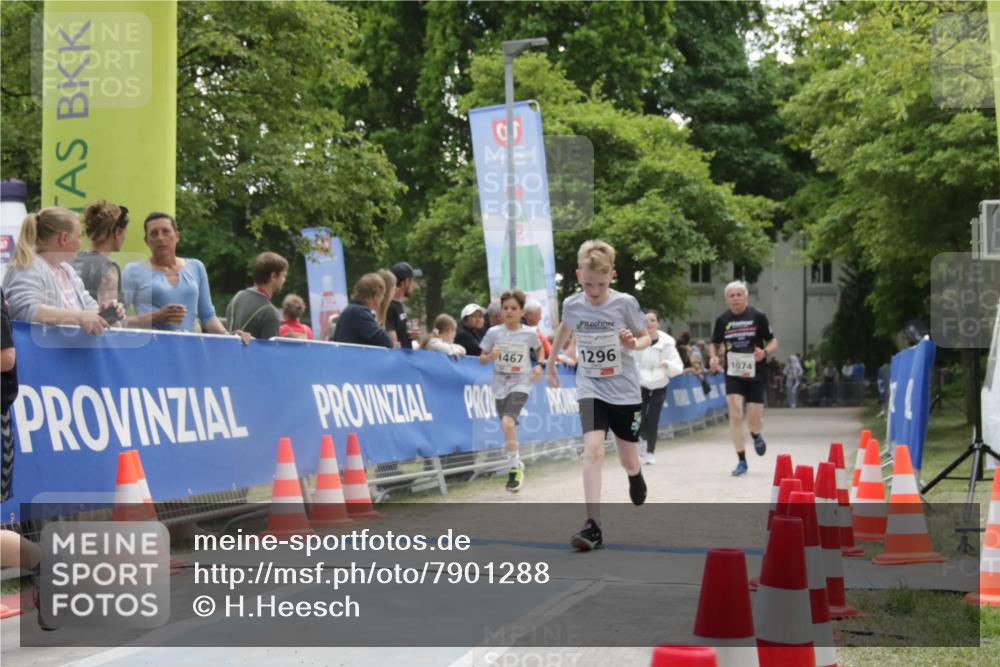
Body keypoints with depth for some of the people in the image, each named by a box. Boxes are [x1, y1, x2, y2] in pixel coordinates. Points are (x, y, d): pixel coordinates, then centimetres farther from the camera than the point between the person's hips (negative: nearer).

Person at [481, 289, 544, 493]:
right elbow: (482, 359, 5)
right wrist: (490, 356, -17)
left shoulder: (529, 333, -3)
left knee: (508, 421, -24)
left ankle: (514, 467, -14)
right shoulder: (494, 333, -1)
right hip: (500, 384, 3)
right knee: (508, 429, 8)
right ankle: (517, 466, 28)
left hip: (521, 383, -3)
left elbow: (539, 349, 18)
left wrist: (539, 365, 1)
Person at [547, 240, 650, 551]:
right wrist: (551, 364, 26)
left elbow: (646, 338, 0)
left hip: (624, 390, 0)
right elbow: (564, 329, 18)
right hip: (591, 388, 1)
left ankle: (636, 477, 51)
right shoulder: (571, 305, -5)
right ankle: (593, 526, -22)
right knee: (593, 449, -21)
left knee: (629, 461, 10)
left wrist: (634, 343, -23)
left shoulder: (625, 303, -12)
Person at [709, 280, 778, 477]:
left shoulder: (757, 316, -5)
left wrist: (765, 352, -20)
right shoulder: (722, 320, 1)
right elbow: (715, 344, 15)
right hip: (733, 375, 1)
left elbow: (773, 342, 1)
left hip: (756, 375, -1)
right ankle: (741, 461, -2)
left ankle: (756, 435, 39)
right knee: (735, 415, -12)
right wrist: (714, 357, -6)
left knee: (754, 422, 0)